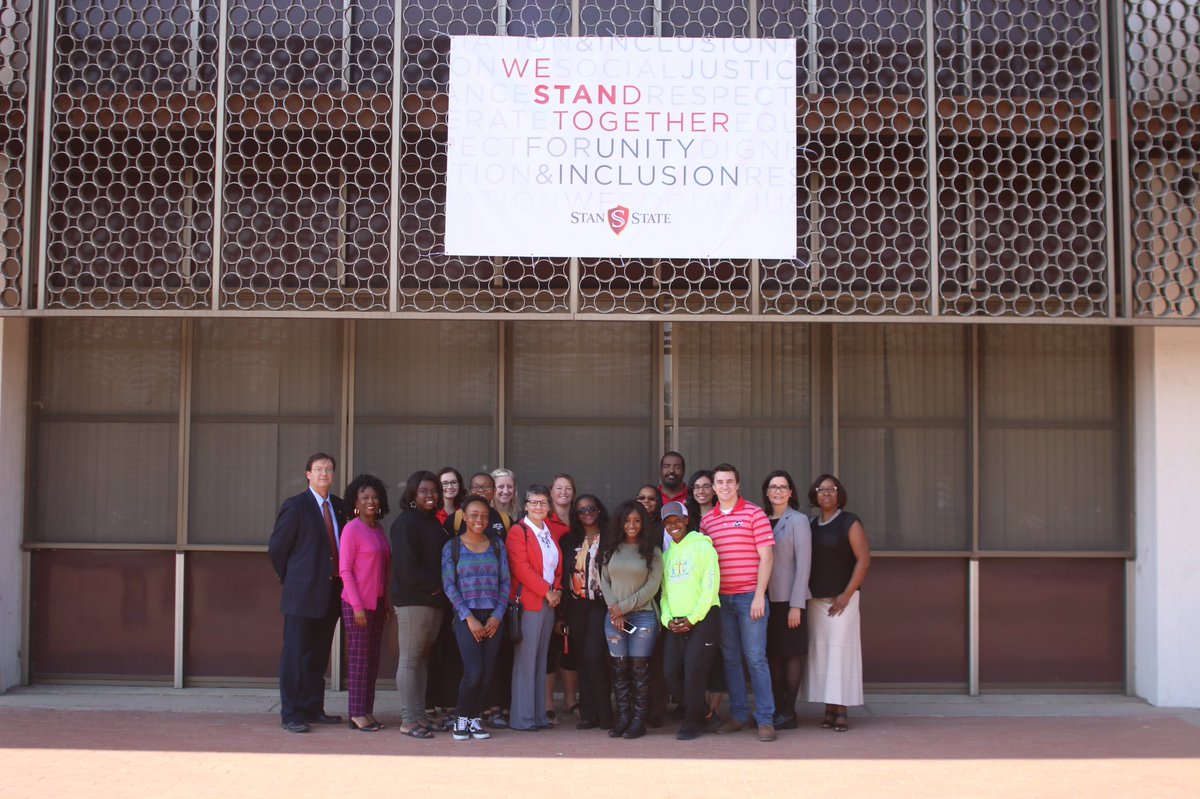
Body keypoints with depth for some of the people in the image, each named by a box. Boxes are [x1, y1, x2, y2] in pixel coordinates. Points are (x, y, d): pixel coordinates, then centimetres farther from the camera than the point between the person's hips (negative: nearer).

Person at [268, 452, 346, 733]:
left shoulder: (339, 507, 11)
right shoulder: (295, 506, -6)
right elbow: (276, 548, -3)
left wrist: (340, 583, 11)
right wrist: (291, 581, 3)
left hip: (331, 593, 6)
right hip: (303, 594, -6)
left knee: (319, 656, 12)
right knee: (295, 655, -1)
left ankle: (313, 709, 21)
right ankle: (290, 714, 5)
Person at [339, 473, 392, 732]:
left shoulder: (379, 529, 11)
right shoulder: (352, 529, -9)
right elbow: (344, 570, -12)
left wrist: (386, 603, 12)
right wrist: (357, 606, -15)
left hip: (377, 602, 7)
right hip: (357, 604, -7)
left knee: (373, 658, 9)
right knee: (359, 659, -2)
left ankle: (367, 712, 16)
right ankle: (357, 715, 6)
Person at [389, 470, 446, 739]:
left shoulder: (434, 522, 17)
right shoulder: (406, 522, -7)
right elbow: (405, 566, -15)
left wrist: (440, 589, 5)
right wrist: (433, 586, -9)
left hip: (435, 600, 8)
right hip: (413, 600, -8)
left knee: (423, 659, 10)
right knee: (409, 660, -4)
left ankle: (419, 715, 15)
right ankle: (408, 720, 0)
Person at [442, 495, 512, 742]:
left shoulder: (497, 545, 10)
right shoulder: (452, 547, 2)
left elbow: (506, 582, 8)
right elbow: (449, 585, -2)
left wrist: (497, 615, -3)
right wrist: (469, 618, -10)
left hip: (493, 618, 3)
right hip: (466, 617, -3)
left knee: (487, 673, 0)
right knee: (474, 672, -13)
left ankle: (475, 719, 16)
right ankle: (462, 719, 8)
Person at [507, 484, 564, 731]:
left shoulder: (551, 532, 16)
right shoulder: (518, 532, -6)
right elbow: (521, 568, -14)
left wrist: (557, 590, 1)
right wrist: (546, 591, -13)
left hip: (549, 602, 7)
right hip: (528, 602, -7)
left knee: (541, 659, 10)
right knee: (525, 660, -4)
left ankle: (539, 714, 15)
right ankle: (522, 718, 0)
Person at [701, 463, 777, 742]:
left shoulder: (754, 514, -1)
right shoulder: (706, 520, 11)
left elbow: (765, 557, -5)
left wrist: (759, 596, -11)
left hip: (750, 596, -4)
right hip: (721, 599, 4)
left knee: (755, 658, -5)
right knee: (730, 659, 8)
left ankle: (765, 719, 1)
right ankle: (739, 716, 17)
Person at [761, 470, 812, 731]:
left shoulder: (798, 521, -4)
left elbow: (803, 564, -8)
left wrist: (796, 605, -14)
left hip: (789, 598, -5)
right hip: (767, 598, 5)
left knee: (791, 655, 1)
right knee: (772, 654, 7)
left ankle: (788, 713, 6)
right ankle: (776, 709, 15)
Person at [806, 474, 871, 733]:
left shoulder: (849, 522, -2)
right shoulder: (812, 526, 13)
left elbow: (864, 559, -8)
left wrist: (847, 594, -12)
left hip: (842, 599, -5)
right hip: (816, 600, 5)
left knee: (841, 651, -7)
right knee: (820, 653, 2)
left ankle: (842, 710, -3)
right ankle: (829, 709, 8)